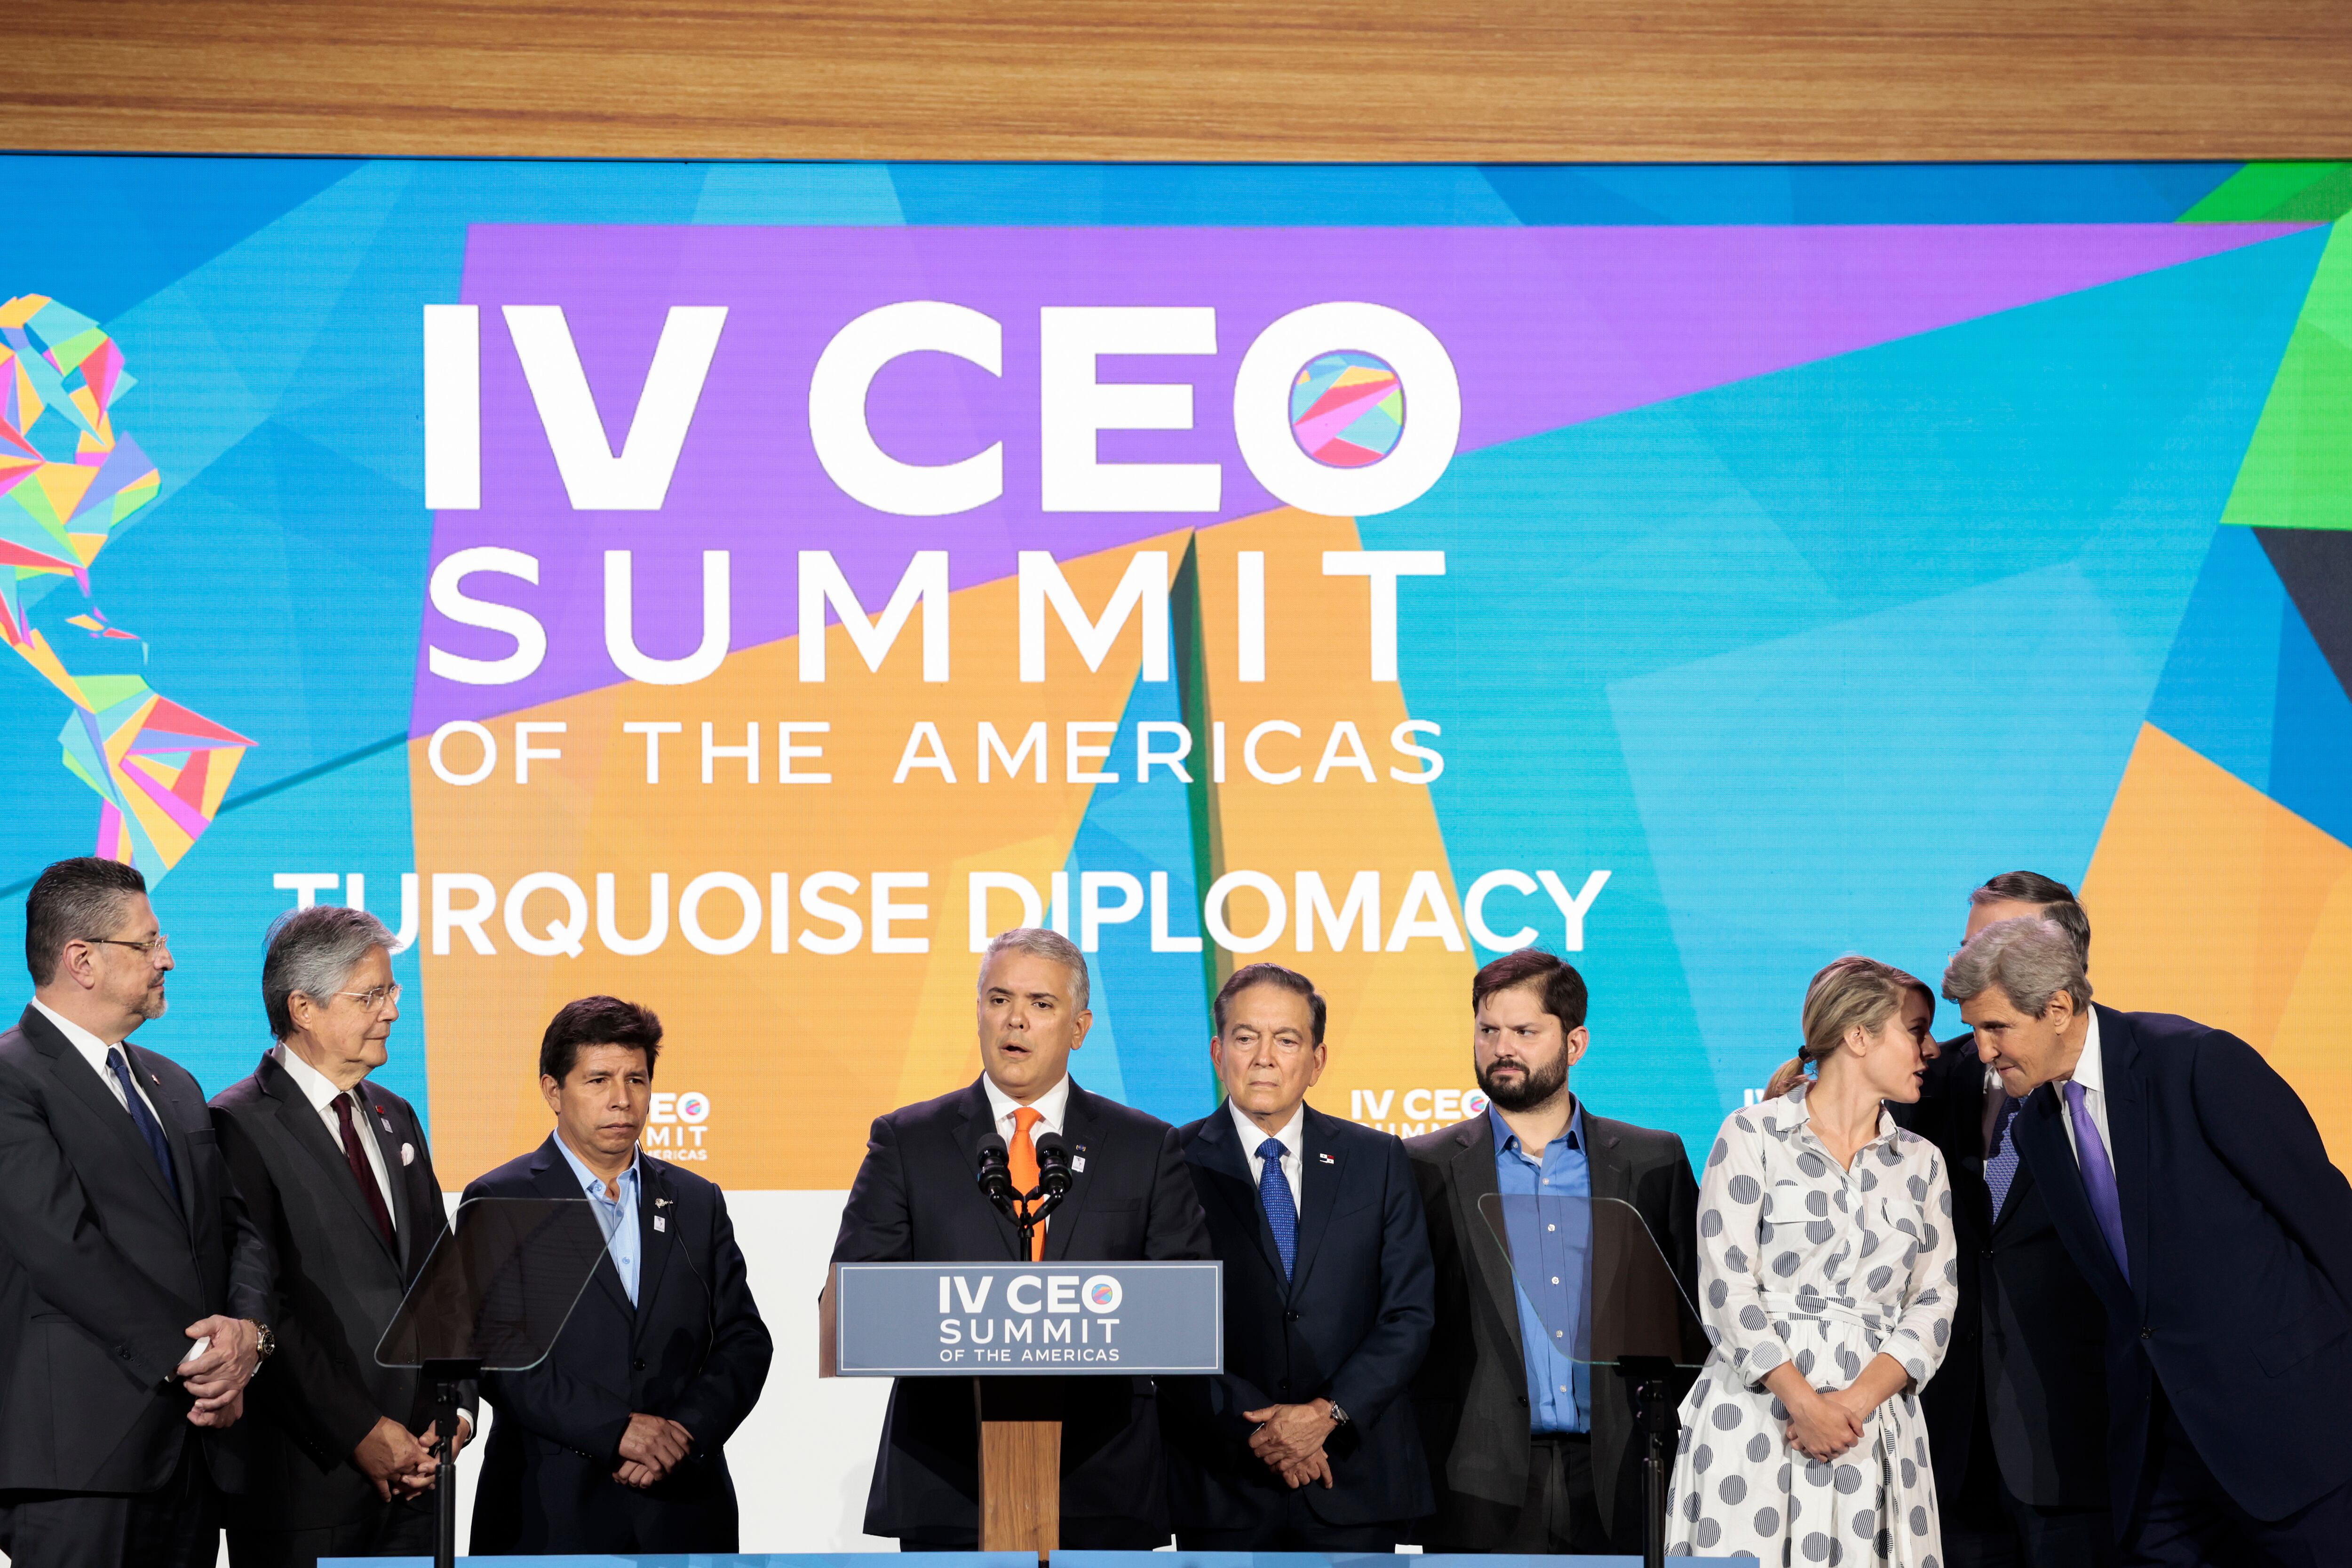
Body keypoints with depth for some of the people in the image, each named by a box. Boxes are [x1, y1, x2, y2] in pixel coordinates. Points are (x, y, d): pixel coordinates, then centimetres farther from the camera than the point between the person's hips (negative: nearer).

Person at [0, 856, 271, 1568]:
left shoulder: (173, 1085, 22)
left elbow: (239, 1228, 17)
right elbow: (65, 1246, -15)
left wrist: (249, 1329, -5)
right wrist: (190, 1358, -14)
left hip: (195, 1448, 7)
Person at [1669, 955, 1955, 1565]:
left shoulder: (1922, 1163, 14)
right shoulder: (1752, 1137, 0)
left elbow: (1934, 1304, 6)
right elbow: (1727, 1289, -7)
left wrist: (1856, 1401, -10)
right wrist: (1804, 1401, -15)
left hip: (1875, 1418, 4)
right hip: (1756, 1412, -4)